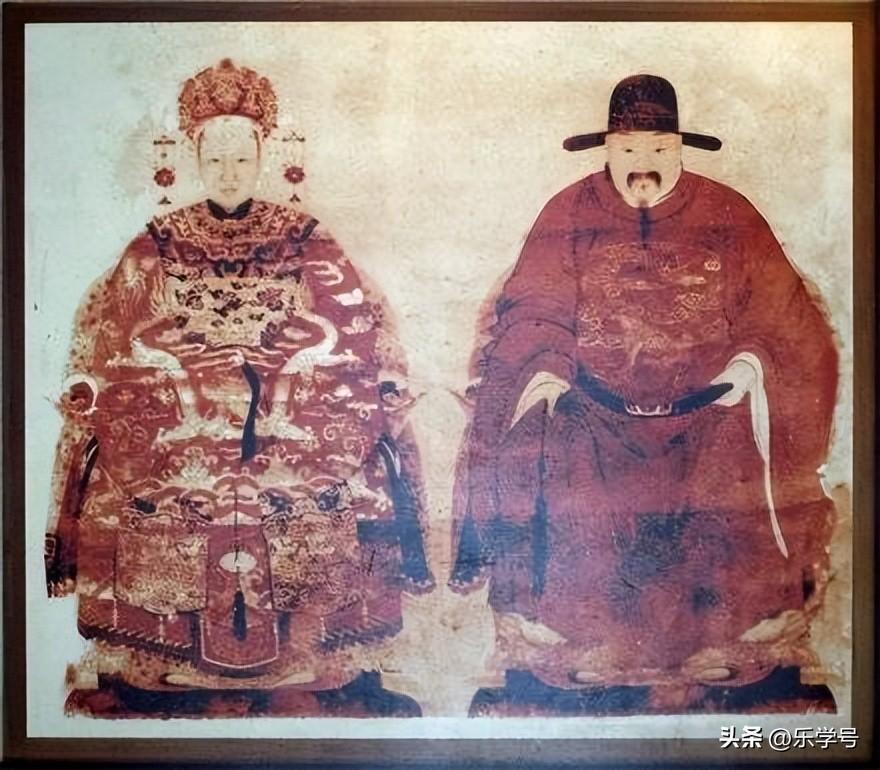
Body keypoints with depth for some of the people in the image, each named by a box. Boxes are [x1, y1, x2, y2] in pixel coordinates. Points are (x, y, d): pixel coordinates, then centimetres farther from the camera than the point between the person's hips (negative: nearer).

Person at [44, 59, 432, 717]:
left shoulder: (307, 243, 9)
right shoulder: (158, 246, 11)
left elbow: (369, 340, 9)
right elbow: (100, 342, 14)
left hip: (299, 449, 0)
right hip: (170, 458, 1)